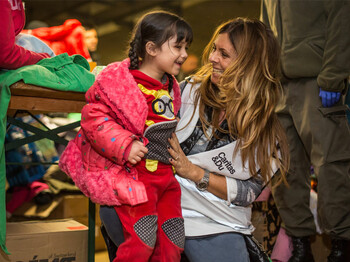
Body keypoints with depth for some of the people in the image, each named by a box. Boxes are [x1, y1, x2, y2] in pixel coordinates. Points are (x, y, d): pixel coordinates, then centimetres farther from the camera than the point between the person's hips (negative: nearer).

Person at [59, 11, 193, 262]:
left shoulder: (172, 87, 15)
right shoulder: (119, 80, -10)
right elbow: (93, 117, -14)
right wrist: (125, 146, -21)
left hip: (165, 173, 8)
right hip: (133, 174, -7)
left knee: (173, 242, 8)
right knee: (142, 240, -10)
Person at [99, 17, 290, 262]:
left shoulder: (266, 128, -3)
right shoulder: (191, 89, 3)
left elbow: (248, 192, -3)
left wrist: (193, 172, -12)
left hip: (217, 227, -1)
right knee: (112, 209, -24)